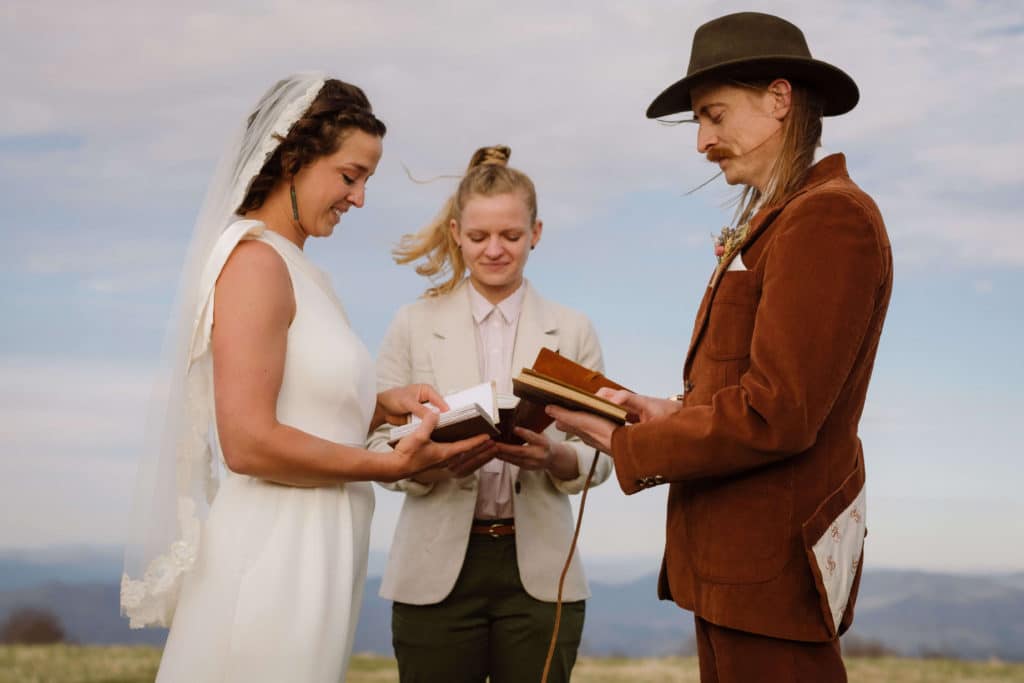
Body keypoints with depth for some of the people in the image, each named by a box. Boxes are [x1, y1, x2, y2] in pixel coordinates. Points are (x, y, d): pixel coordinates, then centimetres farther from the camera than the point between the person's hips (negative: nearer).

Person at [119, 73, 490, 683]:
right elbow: (249, 442, -19)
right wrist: (389, 466, -12)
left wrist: (382, 407, 3)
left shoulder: (298, 268, 15)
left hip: (313, 555, 9)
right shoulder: (256, 261, -12)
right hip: (274, 557, -9)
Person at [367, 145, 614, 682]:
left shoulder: (572, 331, 8)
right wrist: (437, 461, -20)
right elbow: (378, 445, 0)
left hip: (538, 575, 1)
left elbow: (600, 455, 4)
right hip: (439, 573, -1)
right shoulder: (414, 326, 5)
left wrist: (554, 457, -17)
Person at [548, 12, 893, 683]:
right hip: (736, 557, 9)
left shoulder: (830, 217, -14)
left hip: (773, 563, -9)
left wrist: (632, 449, -10)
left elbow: (775, 415, -20)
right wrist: (673, 414, 3)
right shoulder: (771, 222, 17)